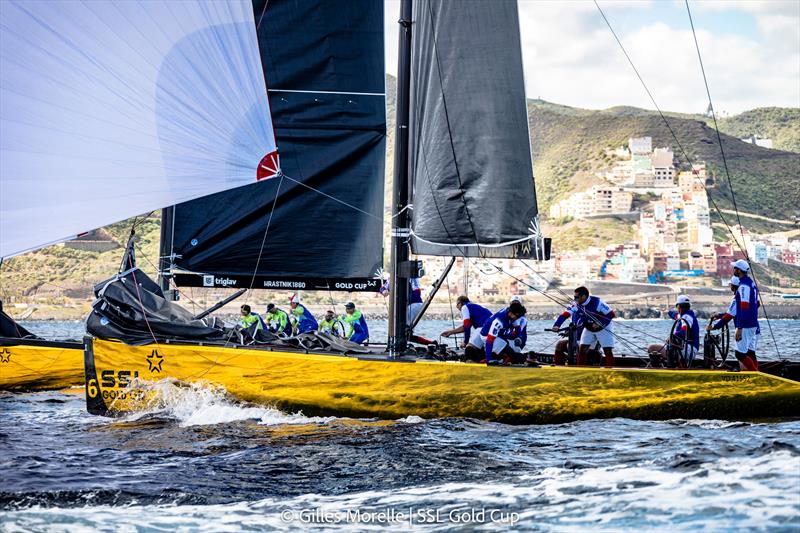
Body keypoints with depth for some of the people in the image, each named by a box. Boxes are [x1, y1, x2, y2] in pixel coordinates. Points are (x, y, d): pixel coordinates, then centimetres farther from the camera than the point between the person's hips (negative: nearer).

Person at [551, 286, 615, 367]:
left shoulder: (596, 302, -31)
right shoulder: (576, 305, -18)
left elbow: (611, 314, -27)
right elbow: (565, 314, -23)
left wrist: (599, 323, -33)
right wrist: (556, 326, -38)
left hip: (603, 328, -5)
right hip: (589, 329, 5)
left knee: (608, 351, -10)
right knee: (582, 350, -4)